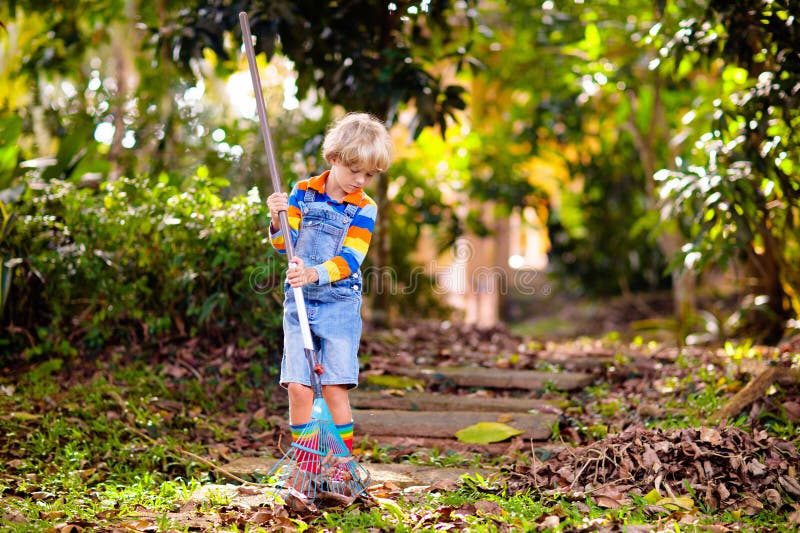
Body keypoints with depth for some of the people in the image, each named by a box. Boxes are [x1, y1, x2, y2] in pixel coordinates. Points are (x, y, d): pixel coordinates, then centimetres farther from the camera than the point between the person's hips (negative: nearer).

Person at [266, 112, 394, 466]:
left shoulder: (364, 209, -1)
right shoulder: (303, 192, 5)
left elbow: (349, 260, -12)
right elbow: (285, 245, 4)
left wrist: (314, 274, -29)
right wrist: (278, 219, -17)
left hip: (340, 306, -2)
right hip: (298, 302, 2)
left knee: (335, 388, -7)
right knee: (298, 387, -4)